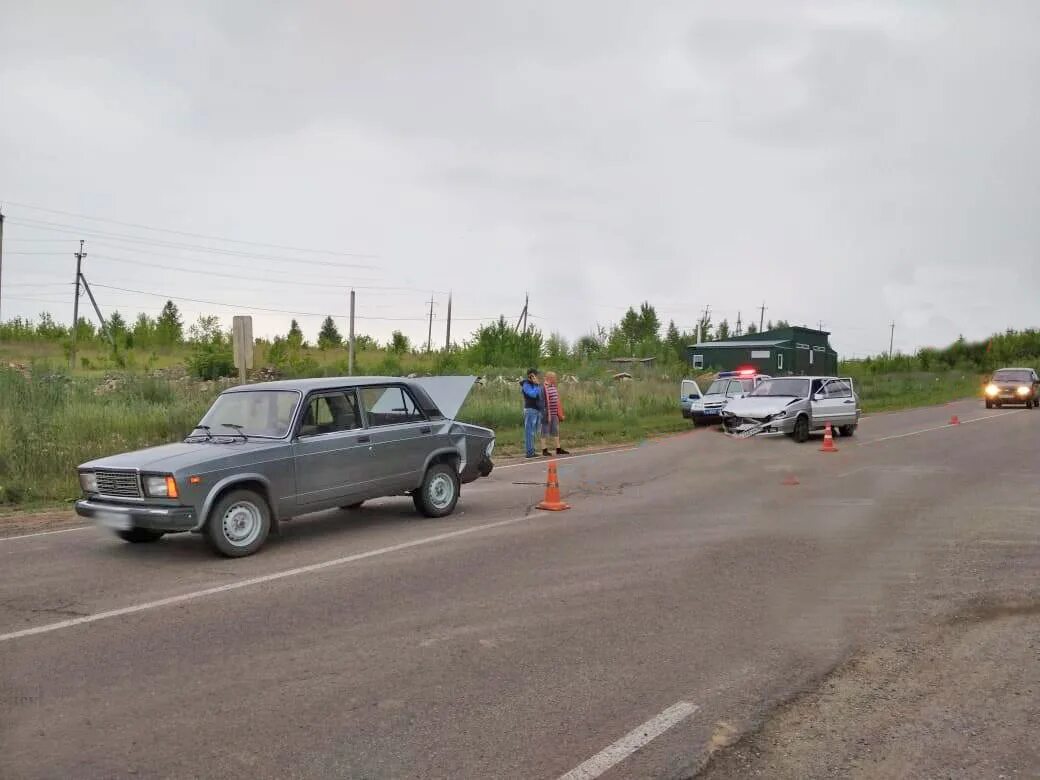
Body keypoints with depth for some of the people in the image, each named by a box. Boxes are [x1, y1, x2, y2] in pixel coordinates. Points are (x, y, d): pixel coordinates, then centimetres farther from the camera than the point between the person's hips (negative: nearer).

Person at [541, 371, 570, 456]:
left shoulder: (554, 387, 14)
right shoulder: (544, 388, -15)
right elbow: (545, 402, -20)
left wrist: (560, 414, 18)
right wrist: (546, 415, -23)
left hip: (554, 414, 9)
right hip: (547, 414, -9)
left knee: (556, 431, 14)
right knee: (545, 432, -1)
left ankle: (558, 449, 22)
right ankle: (544, 450, 6)